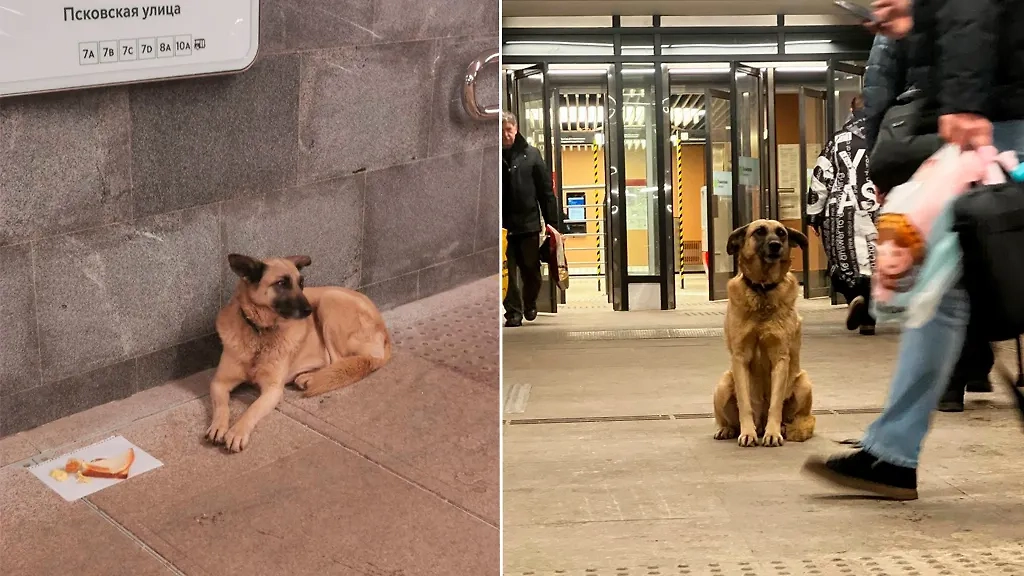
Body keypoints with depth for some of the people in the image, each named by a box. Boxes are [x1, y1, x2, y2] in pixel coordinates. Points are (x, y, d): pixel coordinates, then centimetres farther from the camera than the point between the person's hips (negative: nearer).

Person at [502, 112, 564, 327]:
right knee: (508, 272, 0)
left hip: (529, 223, 1)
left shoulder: (531, 154, 2)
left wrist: (553, 222, -3)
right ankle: (513, 312, 10)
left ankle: (530, 304, 33)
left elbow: (546, 191, 2)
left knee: (532, 270, 10)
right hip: (503, 224, -1)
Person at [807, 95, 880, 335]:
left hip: (843, 215, -1)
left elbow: (820, 179, 3)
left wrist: (814, 213, 10)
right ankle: (868, 318, 3)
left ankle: (856, 297, -21)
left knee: (845, 260, 6)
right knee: (875, 263, 7)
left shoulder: (838, 140, 5)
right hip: (880, 213, 1)